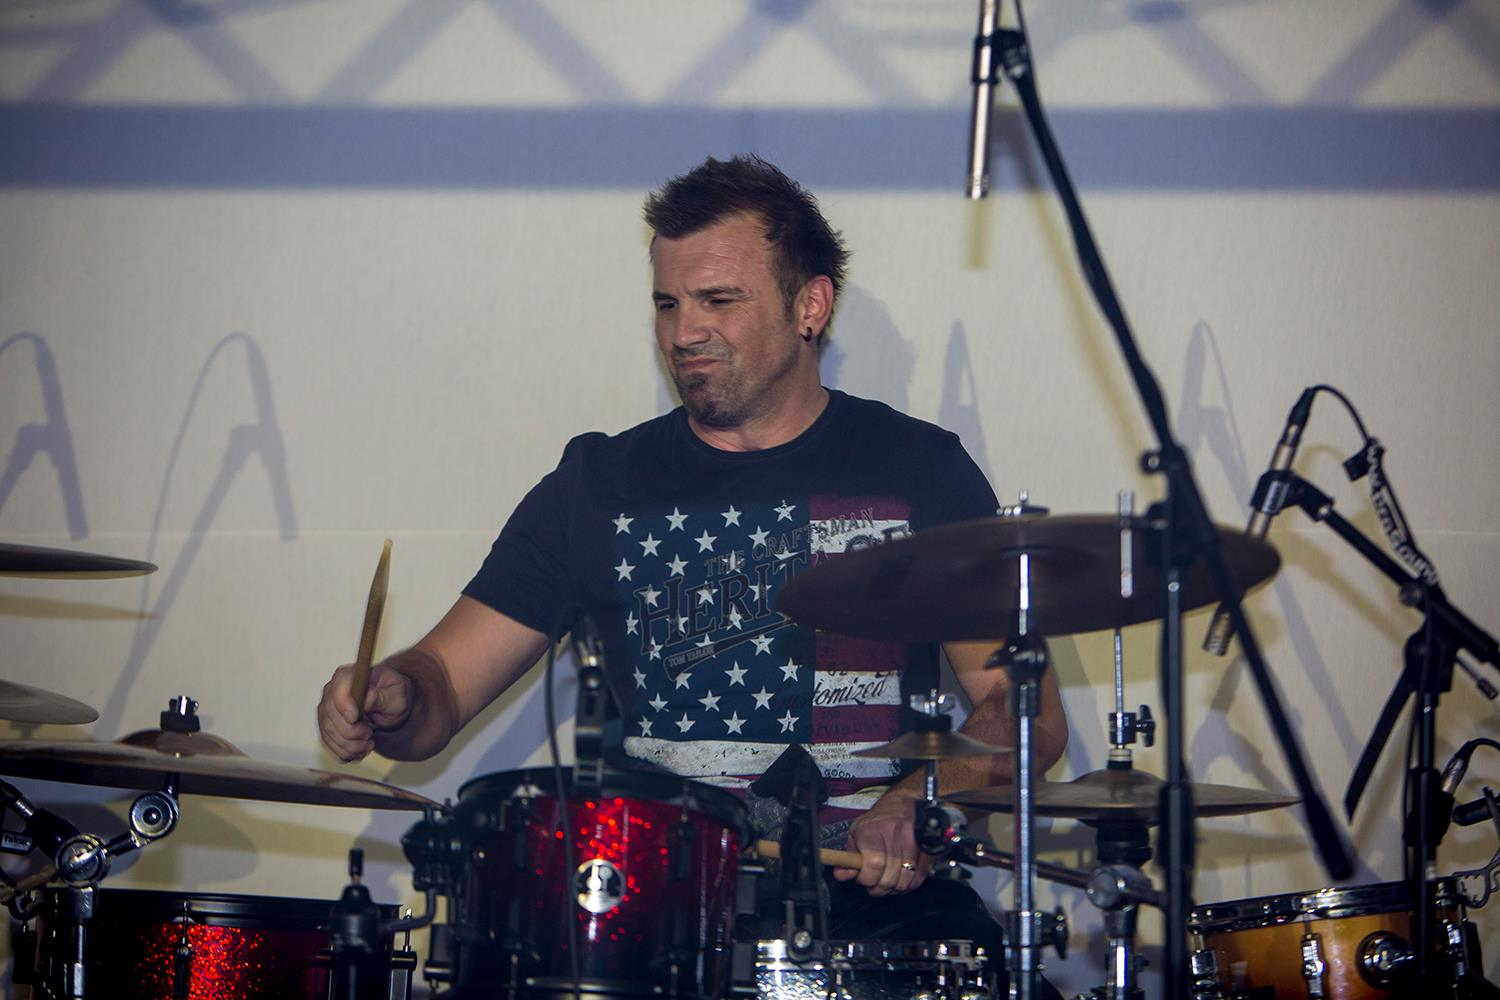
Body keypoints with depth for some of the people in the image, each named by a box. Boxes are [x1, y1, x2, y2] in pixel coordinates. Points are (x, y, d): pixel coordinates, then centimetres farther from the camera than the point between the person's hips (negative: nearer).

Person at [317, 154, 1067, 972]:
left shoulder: (918, 472, 6)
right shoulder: (600, 487, 10)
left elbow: (1027, 708, 5)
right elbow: (444, 683, 6)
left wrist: (920, 806, -14)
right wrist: (386, 702, -18)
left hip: (875, 896, -1)